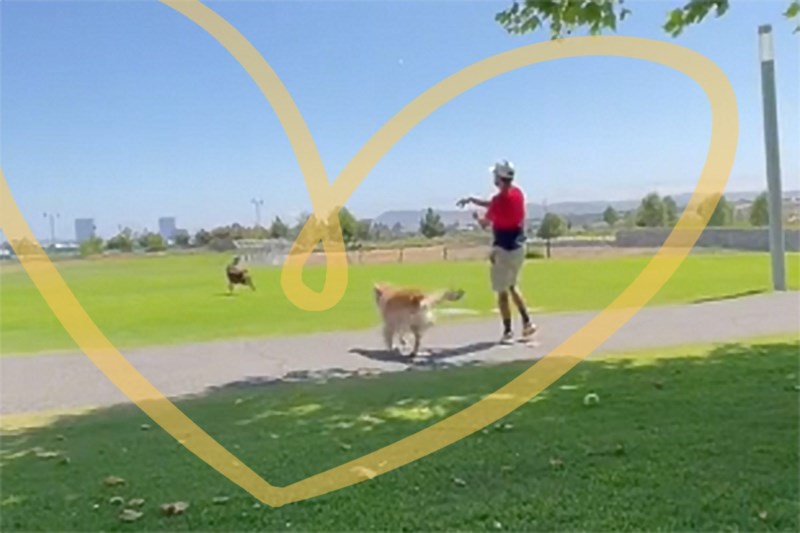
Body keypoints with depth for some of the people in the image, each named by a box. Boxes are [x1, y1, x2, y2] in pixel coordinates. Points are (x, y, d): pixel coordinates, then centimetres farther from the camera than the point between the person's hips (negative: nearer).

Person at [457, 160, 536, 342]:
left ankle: (508, 330, 6)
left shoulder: (499, 199, -18)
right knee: (511, 286, 22)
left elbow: (485, 223, -7)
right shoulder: (518, 193, 5)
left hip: (503, 249, -8)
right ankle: (527, 322, 16)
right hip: (519, 247, 8)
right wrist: (472, 200, 15)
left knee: (502, 291, 3)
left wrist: (477, 217, 14)